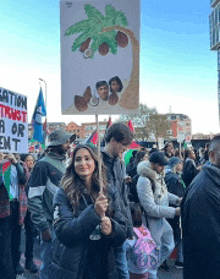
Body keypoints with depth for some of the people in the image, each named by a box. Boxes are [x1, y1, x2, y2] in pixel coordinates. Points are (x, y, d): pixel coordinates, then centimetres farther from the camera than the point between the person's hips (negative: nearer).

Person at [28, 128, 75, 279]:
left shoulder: (66, 164, 11)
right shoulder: (43, 165, -12)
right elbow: (34, 198, -14)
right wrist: (43, 227, -15)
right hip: (52, 224, -7)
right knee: (50, 266, 2)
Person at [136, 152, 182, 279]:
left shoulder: (159, 175, 0)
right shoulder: (144, 180, -26)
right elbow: (151, 208, -27)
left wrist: (177, 199, 1)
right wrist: (174, 211, -27)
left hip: (162, 219, 9)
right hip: (151, 222, -9)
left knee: (169, 246, 21)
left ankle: (152, 268, 38)